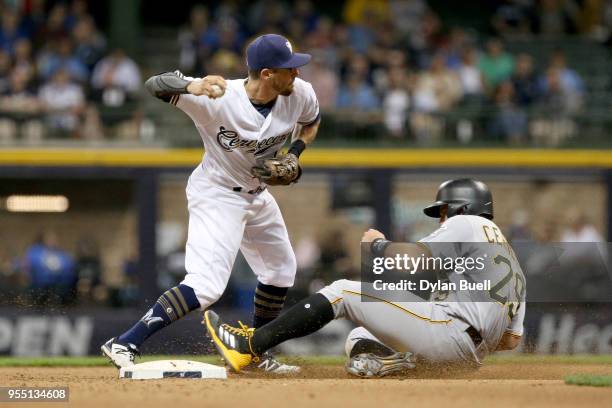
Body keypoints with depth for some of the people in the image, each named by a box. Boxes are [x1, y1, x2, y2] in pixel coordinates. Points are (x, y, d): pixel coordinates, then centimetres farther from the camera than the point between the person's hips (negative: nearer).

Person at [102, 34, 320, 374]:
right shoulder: (218, 98, -32)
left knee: (281, 271, 19)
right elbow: (156, 85, -38)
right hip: (216, 194, -8)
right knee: (207, 285, -22)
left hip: (257, 194, 8)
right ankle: (124, 345, -23)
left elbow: (311, 122, 10)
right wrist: (193, 86, -59)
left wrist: (294, 156, -10)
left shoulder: (300, 94, -14)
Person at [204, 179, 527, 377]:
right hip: (472, 355, 9)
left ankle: (248, 346, -13)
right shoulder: (514, 267, 30)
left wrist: (377, 244, 9)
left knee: (342, 292, -5)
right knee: (357, 339, 21)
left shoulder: (467, 224, 6)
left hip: (449, 330, -9)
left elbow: (411, 260, -9)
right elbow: (510, 340, 22)